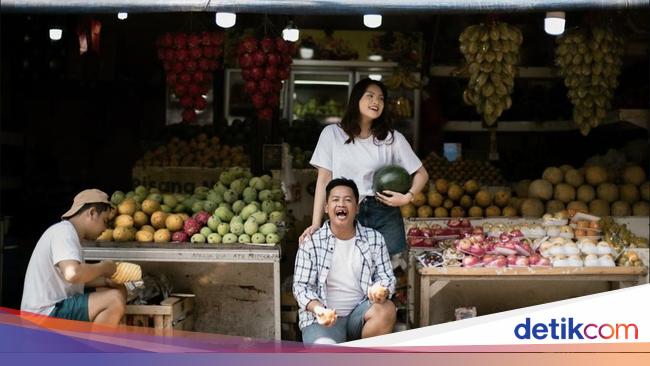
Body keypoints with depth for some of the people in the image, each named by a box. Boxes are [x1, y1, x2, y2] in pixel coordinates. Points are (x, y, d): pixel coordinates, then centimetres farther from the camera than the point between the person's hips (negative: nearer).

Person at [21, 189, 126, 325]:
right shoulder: (64, 232, -17)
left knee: (119, 291, 10)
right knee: (115, 300, -22)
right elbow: (72, 274, -34)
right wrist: (103, 267, -17)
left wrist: (105, 280, 2)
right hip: (44, 316, -11)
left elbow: (80, 278, 19)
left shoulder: (68, 232, 14)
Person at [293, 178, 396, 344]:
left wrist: (381, 290, -21)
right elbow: (301, 285, -3)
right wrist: (317, 308, -23)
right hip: (323, 317, -4)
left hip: (360, 312, 4)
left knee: (387, 308, -28)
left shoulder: (374, 238, 4)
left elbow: (386, 276, 4)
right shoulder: (311, 242, -3)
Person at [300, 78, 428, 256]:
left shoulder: (392, 138, 5)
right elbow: (324, 179, 2)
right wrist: (316, 224, -5)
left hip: (384, 215, 1)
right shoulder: (332, 133, 3)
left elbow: (421, 174, 10)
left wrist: (408, 197, -10)